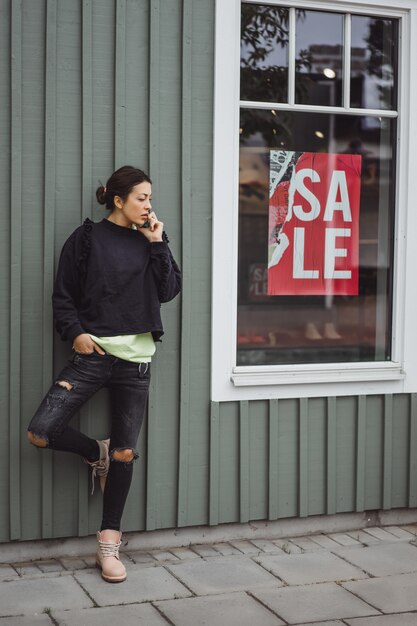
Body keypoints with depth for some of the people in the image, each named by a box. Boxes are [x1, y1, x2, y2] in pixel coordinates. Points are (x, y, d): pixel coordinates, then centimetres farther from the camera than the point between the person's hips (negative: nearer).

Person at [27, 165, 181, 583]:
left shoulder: (146, 242, 12)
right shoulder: (87, 238, 2)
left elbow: (169, 291, 2)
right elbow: (63, 295, 2)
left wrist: (158, 243, -2)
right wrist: (75, 332, -12)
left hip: (136, 358, 2)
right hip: (93, 353, -2)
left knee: (125, 453, 4)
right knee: (40, 432, -13)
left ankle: (109, 544, 15)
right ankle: (96, 454, 18)